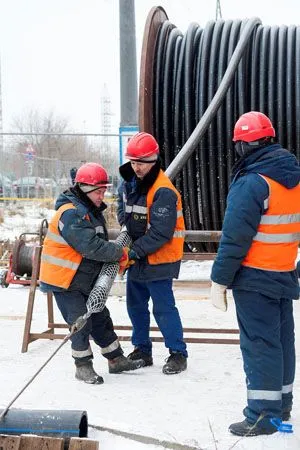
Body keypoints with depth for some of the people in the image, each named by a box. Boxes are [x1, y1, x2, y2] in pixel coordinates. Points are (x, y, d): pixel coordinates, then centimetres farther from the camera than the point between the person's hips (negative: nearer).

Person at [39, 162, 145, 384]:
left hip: (86, 279, 9)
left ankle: (116, 359, 25)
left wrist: (117, 261, -4)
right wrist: (120, 252, -20)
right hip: (64, 281, -9)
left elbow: (100, 244, 14)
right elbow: (91, 247, -31)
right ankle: (83, 366, 9)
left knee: (100, 318, 14)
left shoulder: (92, 212, 9)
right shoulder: (71, 214, -24)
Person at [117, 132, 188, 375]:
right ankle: (142, 350, 28)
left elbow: (161, 233, -24)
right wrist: (126, 230, 8)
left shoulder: (163, 191, -22)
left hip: (158, 259, -8)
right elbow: (123, 205, 23)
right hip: (136, 255, 8)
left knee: (163, 307, -4)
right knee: (135, 305, 15)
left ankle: (178, 353, 8)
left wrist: (136, 251, -23)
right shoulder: (129, 182, 3)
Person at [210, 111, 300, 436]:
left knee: (258, 343, -3)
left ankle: (264, 414, 2)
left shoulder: (251, 183, -19)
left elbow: (235, 239, -20)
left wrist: (219, 280, -14)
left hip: (255, 278, -8)